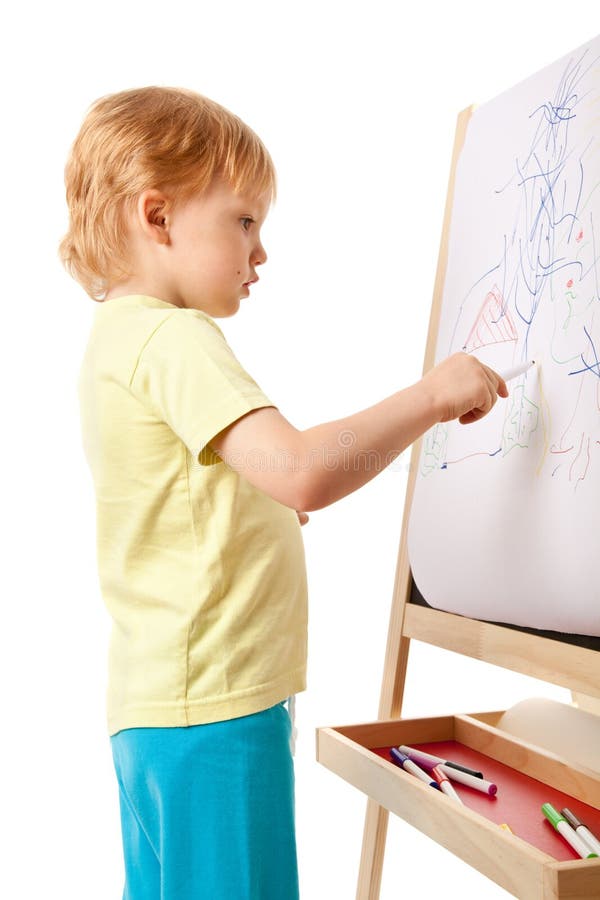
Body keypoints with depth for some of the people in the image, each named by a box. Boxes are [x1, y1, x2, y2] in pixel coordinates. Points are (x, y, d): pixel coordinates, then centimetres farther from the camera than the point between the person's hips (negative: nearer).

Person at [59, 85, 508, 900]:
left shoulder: (117, 337, 15)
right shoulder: (173, 337, -16)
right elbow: (303, 470, -30)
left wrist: (264, 504, 17)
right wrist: (434, 394, -18)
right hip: (216, 709, -10)